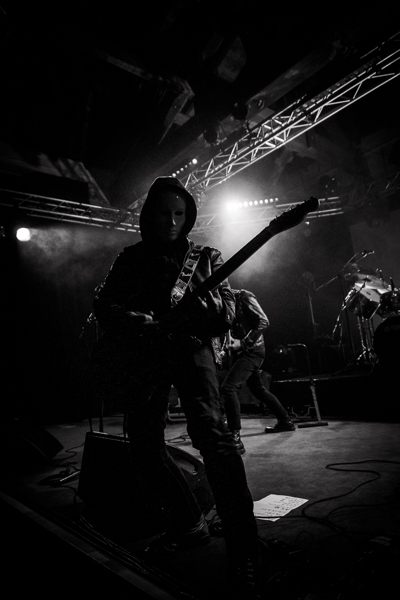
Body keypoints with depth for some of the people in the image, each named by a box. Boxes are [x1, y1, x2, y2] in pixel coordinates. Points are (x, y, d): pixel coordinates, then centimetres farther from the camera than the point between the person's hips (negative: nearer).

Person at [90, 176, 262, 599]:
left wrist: (206, 302, -17)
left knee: (209, 430, -25)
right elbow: (102, 304, 11)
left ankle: (243, 553, -19)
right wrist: (140, 322, -10)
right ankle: (189, 524, 25)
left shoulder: (205, 257, 14)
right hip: (142, 354, 3)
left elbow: (227, 312, 7)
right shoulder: (131, 258, 18)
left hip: (191, 344, -3)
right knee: (145, 450, 2)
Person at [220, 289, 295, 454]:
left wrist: (244, 343, -22)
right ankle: (286, 421, 37)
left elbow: (263, 321, -16)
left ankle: (235, 438, -20)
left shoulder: (243, 296, -10)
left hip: (252, 350, -9)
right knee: (258, 390, 20)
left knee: (227, 387, -21)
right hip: (238, 352, 9)